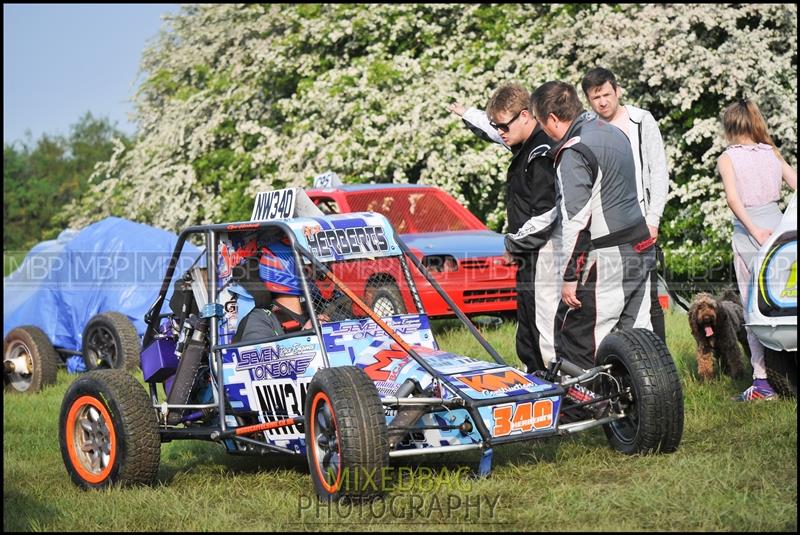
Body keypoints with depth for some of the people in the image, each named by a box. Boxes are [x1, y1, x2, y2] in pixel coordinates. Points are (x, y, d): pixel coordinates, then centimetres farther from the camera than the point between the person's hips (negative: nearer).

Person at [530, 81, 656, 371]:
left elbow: (576, 221, -19)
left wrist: (570, 276, -16)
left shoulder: (573, 153, -16)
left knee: (575, 347, -4)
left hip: (605, 260, -9)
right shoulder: (613, 132, 12)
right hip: (641, 249, 9)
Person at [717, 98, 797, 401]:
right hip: (779, 225, 3)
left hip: (747, 233, -3)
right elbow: (795, 182, 2)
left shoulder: (727, 158, 0)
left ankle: (762, 382, -4)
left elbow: (732, 198, -14)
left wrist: (753, 230, -17)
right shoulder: (771, 153, 10)